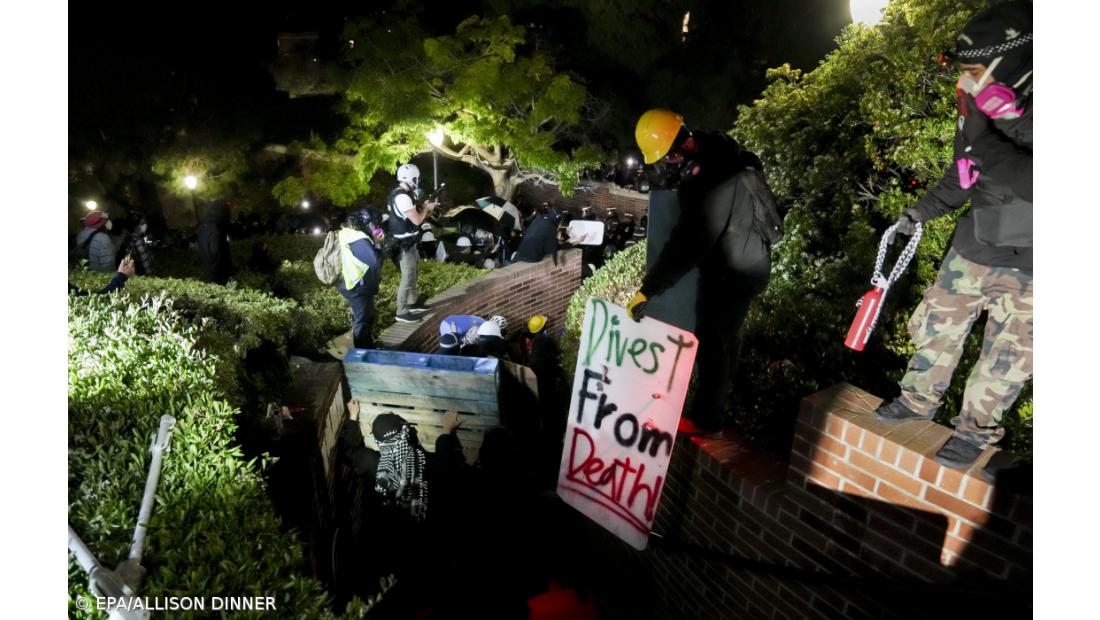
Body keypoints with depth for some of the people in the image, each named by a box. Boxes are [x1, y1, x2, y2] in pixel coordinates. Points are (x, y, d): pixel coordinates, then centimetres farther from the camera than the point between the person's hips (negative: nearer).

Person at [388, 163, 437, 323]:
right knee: (408, 278, -5)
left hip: (408, 241, 11)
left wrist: (425, 209, 8)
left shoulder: (401, 194, 10)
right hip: (404, 244, -11)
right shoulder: (402, 197, -23)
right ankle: (401, 312, 2)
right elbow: (416, 220, -23)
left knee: (414, 273, 23)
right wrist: (426, 208, -6)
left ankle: (413, 302, 37)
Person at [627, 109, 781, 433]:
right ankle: (722, 392, 46)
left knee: (711, 342, 1)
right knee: (727, 332, 25)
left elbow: (685, 245, -35)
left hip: (734, 271, -10)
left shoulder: (714, 187, -35)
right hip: (747, 259, 10)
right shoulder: (716, 149, -5)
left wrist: (646, 290, -32)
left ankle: (707, 418, 16)